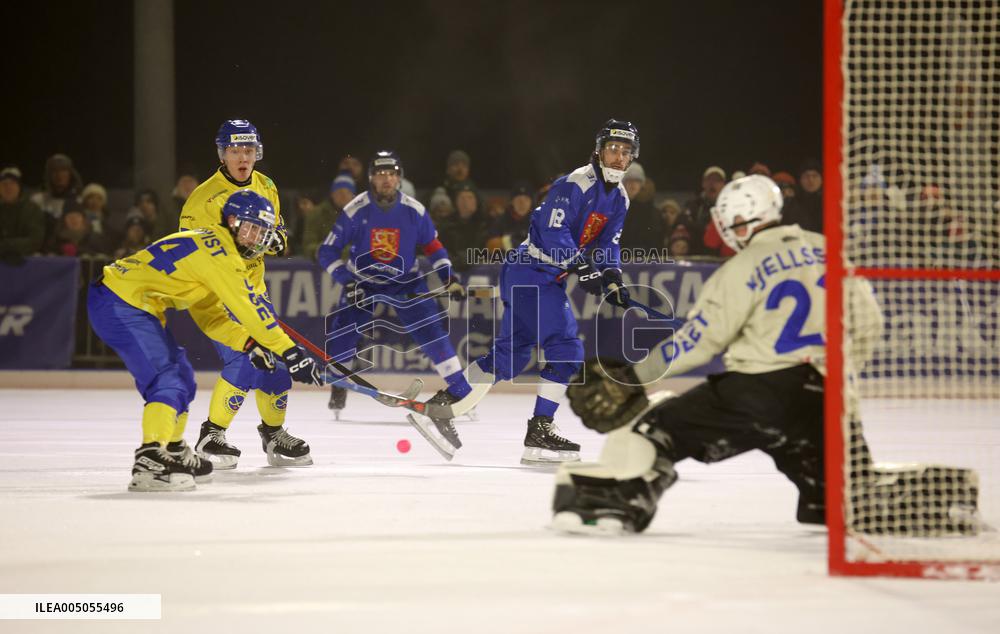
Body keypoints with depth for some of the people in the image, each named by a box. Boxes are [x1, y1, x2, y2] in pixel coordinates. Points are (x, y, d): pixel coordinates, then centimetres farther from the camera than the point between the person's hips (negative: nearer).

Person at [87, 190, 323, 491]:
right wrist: (289, 351, -16)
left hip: (137, 306, 11)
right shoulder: (218, 251, -15)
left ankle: (174, 453, 31)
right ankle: (150, 462, -29)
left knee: (181, 376, 18)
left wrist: (249, 342, 3)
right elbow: (248, 307, -18)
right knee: (167, 381, -19)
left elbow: (210, 315, 17)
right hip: (119, 305, -11)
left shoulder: (207, 246, 17)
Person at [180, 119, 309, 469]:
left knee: (277, 358, 10)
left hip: (254, 287, 7)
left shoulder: (265, 187, 4)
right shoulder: (204, 197, -18)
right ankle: (212, 435, -7)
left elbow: (276, 227, 16)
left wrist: (276, 238, -9)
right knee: (242, 361, -20)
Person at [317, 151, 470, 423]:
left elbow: (433, 245, 2)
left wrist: (449, 278, -9)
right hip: (361, 280, 0)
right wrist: (347, 281, -26)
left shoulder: (414, 210, -15)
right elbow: (327, 251, -15)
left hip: (405, 280, 0)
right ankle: (339, 390, 11)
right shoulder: (355, 210, -20)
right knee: (343, 330, -14)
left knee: (431, 330, -13)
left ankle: (461, 389, -4)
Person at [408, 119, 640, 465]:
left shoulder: (619, 199, 11)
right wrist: (581, 268, -29)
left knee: (510, 354, 10)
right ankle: (539, 432, -9)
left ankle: (441, 406, 16)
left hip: (548, 279, 10)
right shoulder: (575, 184, -17)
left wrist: (612, 279, -3)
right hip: (529, 272, -10)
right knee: (565, 349, -14)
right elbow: (552, 232, -24)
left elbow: (606, 243, 14)